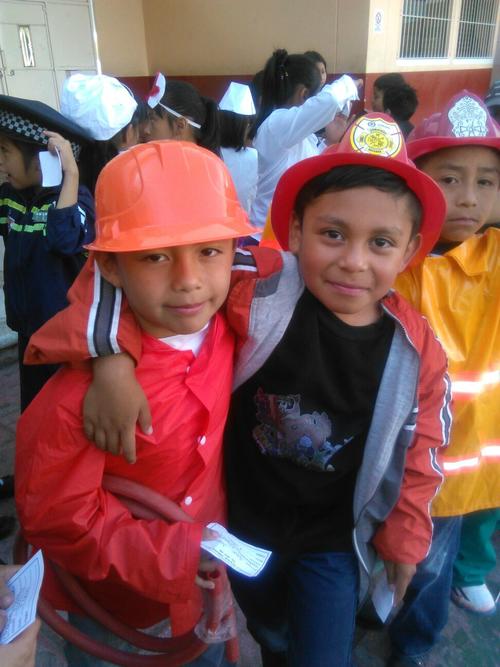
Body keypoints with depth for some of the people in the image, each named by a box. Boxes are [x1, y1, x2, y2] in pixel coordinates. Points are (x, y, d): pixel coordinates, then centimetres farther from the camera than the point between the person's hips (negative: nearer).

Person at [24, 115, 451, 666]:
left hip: (333, 542, 0)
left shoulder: (416, 348, -17)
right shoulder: (260, 287, -27)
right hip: (243, 523, 1)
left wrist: (404, 532, 6)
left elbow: (421, 445, -3)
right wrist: (111, 355, -40)